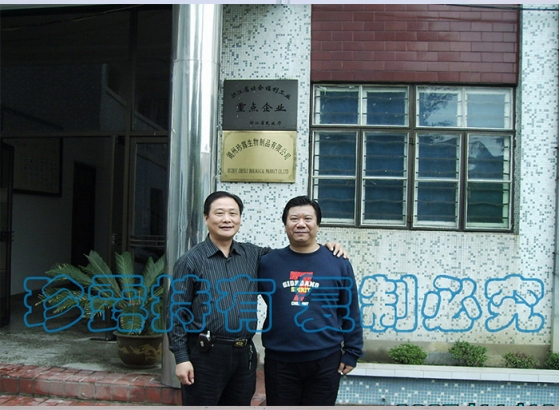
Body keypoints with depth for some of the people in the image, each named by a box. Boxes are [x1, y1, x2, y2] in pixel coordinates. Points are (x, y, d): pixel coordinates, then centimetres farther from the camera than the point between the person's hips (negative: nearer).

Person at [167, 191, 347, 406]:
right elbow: (176, 312, -5)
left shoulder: (252, 255, 7)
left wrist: (323, 247, 5)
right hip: (205, 355, -4)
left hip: (245, 354, 5)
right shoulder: (190, 261, -5)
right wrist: (181, 358, -10)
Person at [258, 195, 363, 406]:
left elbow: (351, 313, 2)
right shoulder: (268, 262, 1)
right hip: (279, 360, 1)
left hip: (325, 361, 0)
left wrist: (352, 352, 1)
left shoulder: (338, 263, -1)